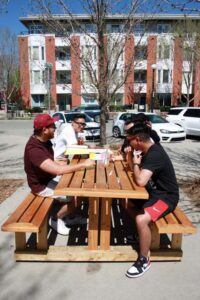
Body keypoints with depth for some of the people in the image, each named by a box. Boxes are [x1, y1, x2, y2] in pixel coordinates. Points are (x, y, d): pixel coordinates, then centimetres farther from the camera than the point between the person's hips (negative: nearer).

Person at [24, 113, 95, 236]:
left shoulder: (44, 141, -2)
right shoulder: (33, 149, -32)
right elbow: (58, 170, -39)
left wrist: (62, 165, -7)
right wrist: (83, 165, -31)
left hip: (50, 178, 9)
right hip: (42, 185, -9)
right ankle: (55, 219, 7)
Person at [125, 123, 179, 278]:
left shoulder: (155, 155, -28)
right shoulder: (149, 149, 3)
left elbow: (140, 181, -37)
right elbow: (135, 171, 14)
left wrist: (136, 163, -19)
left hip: (165, 196, -10)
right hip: (154, 191, 10)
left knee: (141, 219, -29)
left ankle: (144, 260, -8)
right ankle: (137, 231, 27)